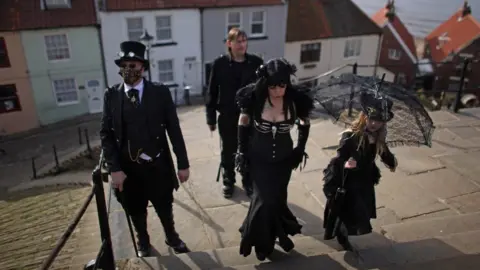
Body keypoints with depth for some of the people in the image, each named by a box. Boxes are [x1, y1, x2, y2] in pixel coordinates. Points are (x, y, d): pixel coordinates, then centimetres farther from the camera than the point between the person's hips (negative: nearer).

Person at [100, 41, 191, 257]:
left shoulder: (160, 92, -7)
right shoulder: (111, 95, -3)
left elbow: (174, 129, -5)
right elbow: (105, 134, -3)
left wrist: (183, 164, -5)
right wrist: (114, 168, -10)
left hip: (158, 165, -1)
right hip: (128, 168, 1)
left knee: (165, 208, 18)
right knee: (136, 212, 19)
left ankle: (171, 237, 47)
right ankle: (143, 243, 48)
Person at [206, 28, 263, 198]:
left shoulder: (256, 63, -6)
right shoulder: (220, 64, -8)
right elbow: (212, 93, -4)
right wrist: (211, 118, -3)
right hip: (227, 117, 0)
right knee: (228, 152, 16)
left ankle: (248, 182, 36)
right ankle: (228, 181, 37)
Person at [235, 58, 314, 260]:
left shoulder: (296, 99, -18)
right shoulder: (254, 98, -20)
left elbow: (305, 124, 2)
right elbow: (243, 123, -3)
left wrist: (300, 151, 6)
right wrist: (242, 152, 0)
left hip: (284, 158, 2)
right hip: (258, 158, -1)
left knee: (278, 198, 11)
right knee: (264, 200, -5)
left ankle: (274, 234, 39)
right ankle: (261, 241, 22)